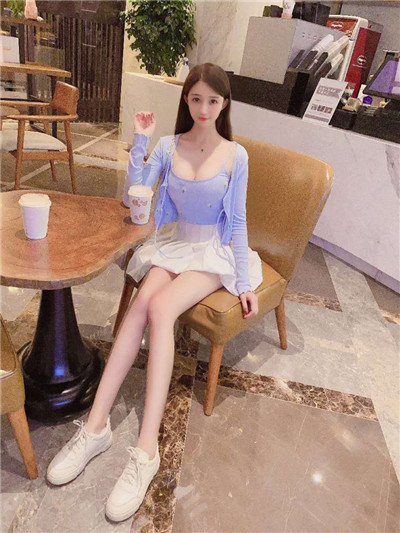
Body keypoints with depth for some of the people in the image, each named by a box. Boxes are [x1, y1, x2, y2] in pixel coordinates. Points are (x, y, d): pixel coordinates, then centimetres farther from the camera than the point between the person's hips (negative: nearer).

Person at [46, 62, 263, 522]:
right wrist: (139, 142, -8)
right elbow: (132, 198, -1)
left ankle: (146, 451, -29)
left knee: (159, 306, -30)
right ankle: (96, 426, -23)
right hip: (173, 243, 3)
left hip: (214, 252, -3)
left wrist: (244, 283, -4)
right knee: (141, 302, -28)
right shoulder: (168, 147, 4)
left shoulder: (235, 155, -2)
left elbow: (237, 221, -1)